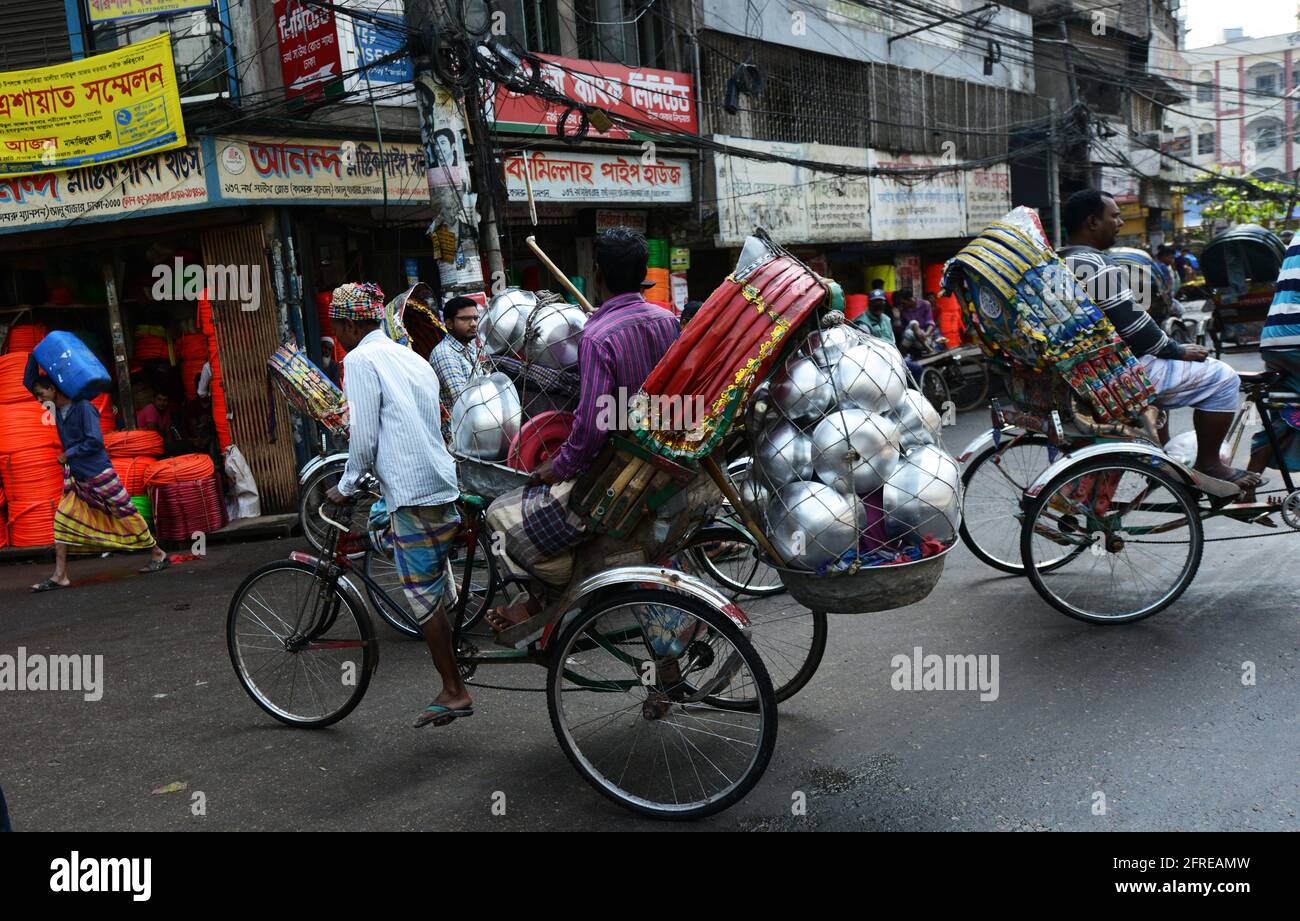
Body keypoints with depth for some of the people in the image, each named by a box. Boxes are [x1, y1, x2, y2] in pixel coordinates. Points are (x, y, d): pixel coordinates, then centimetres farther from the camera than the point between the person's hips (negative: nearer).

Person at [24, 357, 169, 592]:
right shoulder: (57, 407, 7)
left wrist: (68, 454, -12)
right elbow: (29, 381, 15)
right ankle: (60, 576, 1)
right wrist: (35, 356, 5)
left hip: (98, 473, -7)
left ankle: (158, 555, 13)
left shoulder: (82, 407, -15)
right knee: (62, 520, 0)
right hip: (76, 478, 8)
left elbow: (95, 441, -21)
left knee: (126, 514, 1)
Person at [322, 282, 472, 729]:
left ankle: (454, 692, 6)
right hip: (443, 482, 9)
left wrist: (345, 486, 4)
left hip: (412, 493, -9)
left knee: (424, 598, 0)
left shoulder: (361, 360, -6)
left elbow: (364, 436, -11)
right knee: (438, 588, 16)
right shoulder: (412, 357, 19)